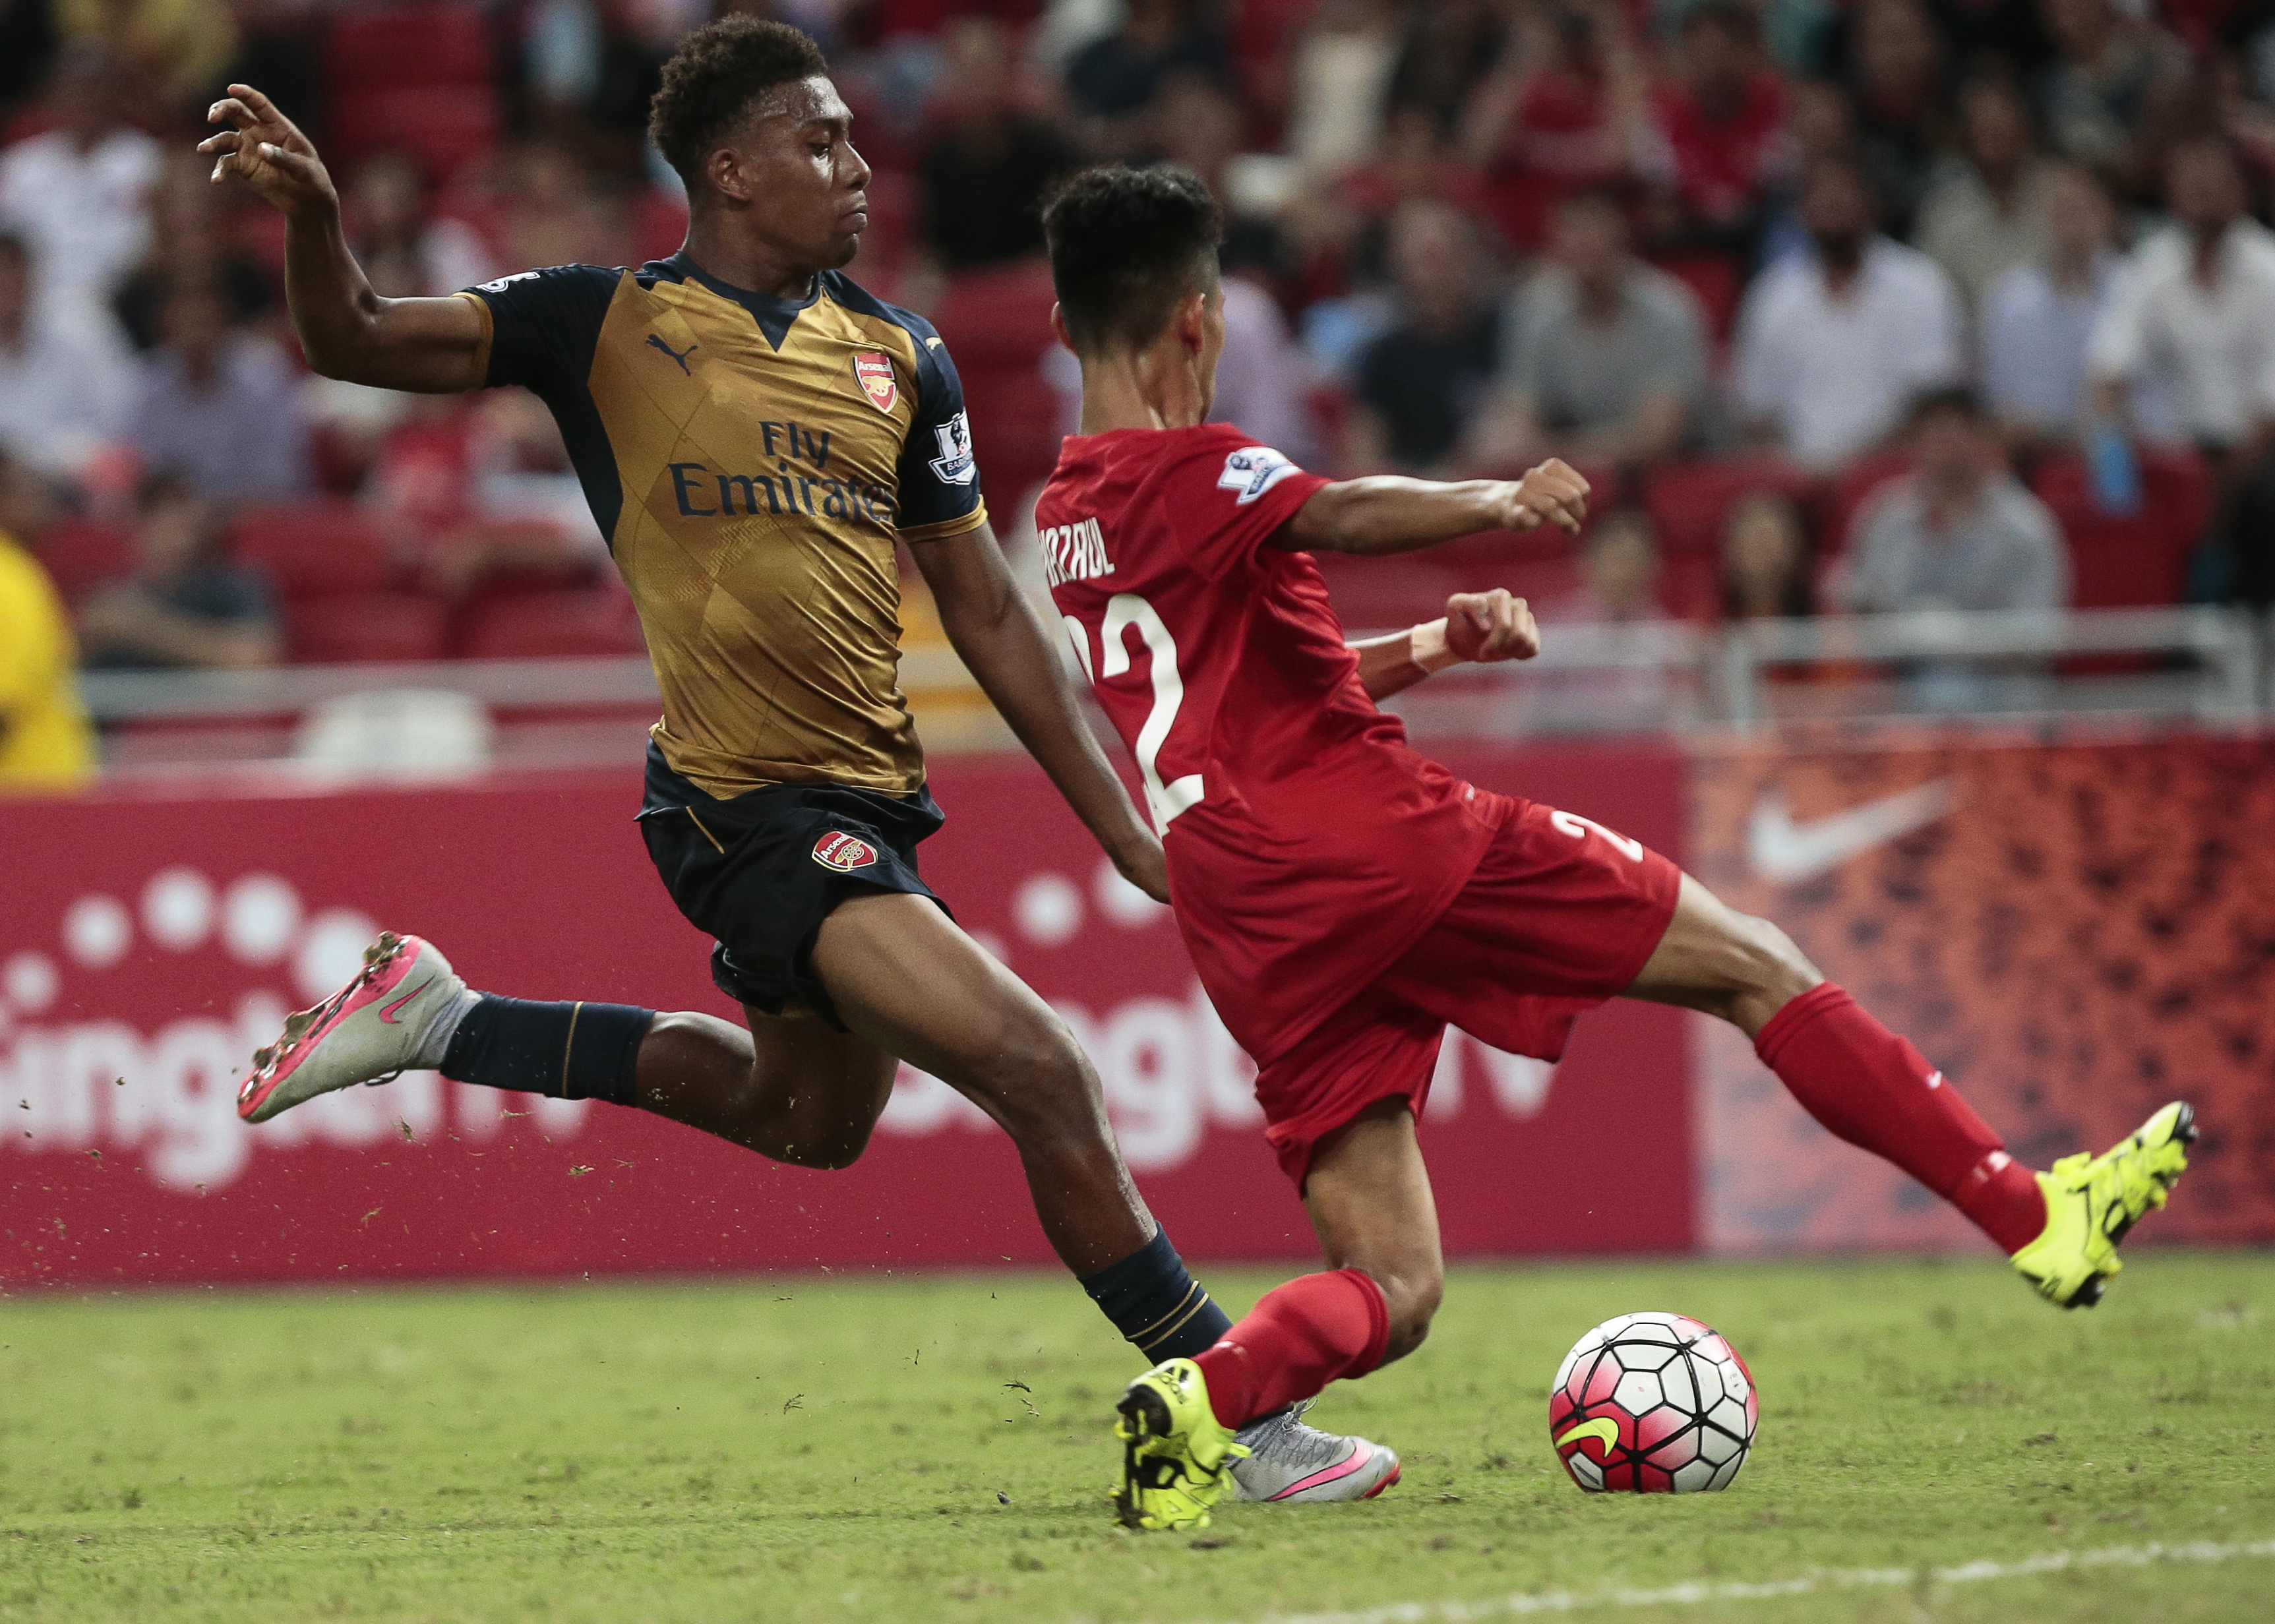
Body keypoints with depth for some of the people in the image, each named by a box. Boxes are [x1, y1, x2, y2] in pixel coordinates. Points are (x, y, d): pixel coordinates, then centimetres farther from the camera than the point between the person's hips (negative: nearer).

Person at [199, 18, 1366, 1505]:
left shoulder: (900, 357, 9)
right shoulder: (611, 324, -5)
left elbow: (986, 612, 13)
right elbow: (354, 343, -5)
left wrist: (1125, 828, 9)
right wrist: (312, 210, -27)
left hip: (872, 800, 8)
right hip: (744, 809, -8)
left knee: (809, 1117, 28)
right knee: (1039, 1073, -19)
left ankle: (438, 1021, 41)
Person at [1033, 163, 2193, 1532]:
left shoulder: (1067, 515, 22)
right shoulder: (1193, 468, -3)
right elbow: (1332, 517, -24)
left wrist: (1431, 647, 27)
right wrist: (1501, 503, -32)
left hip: (1254, 941, 7)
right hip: (1379, 837, -7)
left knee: (1389, 1294, 3)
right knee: (1752, 966, 3)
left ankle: (1205, 1397, -26)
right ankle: (2038, 1215, -1)